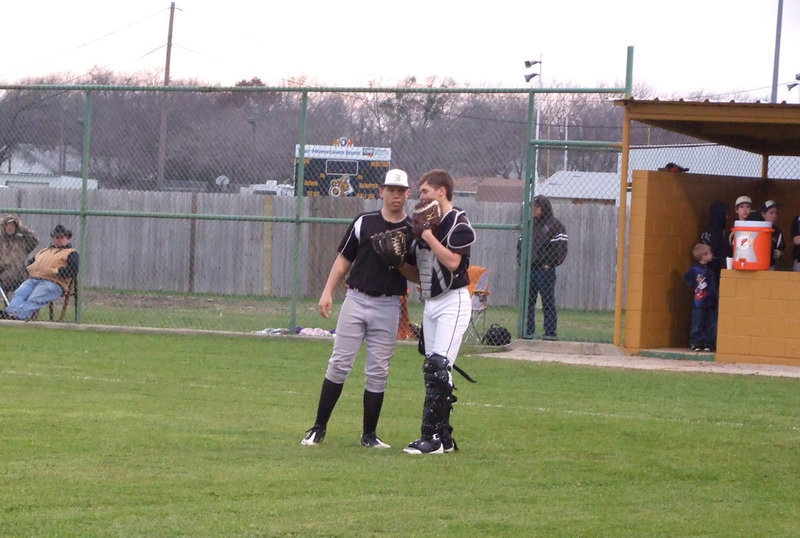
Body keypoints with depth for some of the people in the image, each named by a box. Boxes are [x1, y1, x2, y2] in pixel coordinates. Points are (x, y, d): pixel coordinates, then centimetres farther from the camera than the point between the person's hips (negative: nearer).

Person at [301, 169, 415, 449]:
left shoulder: (413, 231, 4)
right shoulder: (364, 222, 5)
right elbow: (344, 259, 8)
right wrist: (327, 292, -2)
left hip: (388, 307, 0)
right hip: (356, 300, 0)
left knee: (378, 372, 2)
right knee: (339, 364, -2)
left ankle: (369, 435, 10)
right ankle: (319, 428, 5)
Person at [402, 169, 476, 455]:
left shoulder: (458, 222, -11)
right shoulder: (427, 221, 13)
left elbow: (452, 261, -24)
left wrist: (427, 234, -20)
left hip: (452, 302, -9)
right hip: (430, 302, 9)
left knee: (439, 367, -15)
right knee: (431, 371, 8)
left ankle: (432, 438, -18)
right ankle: (444, 437, 13)